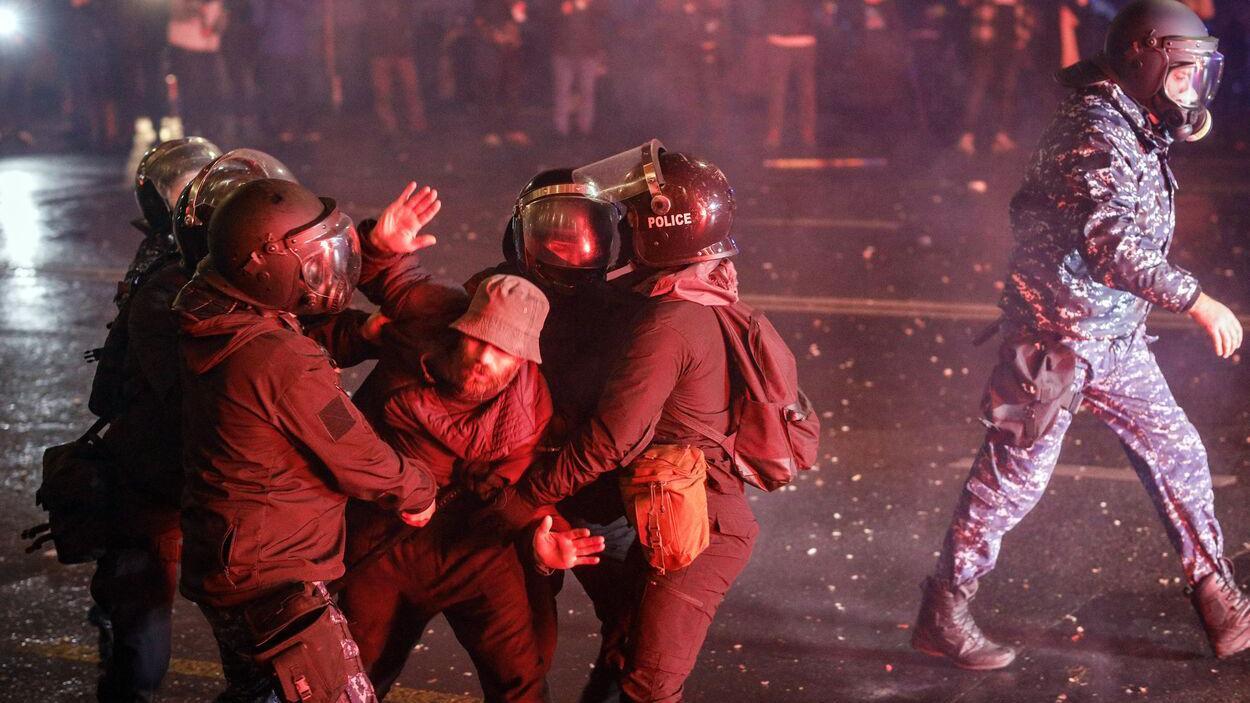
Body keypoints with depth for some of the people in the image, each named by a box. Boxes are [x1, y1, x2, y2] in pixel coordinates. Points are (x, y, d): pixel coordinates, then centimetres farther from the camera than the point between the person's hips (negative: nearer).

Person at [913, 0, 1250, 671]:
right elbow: (1114, 247, -34)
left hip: (1117, 339, 9)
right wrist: (1196, 301, -34)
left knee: (1179, 456, 9)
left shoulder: (1138, 132, 9)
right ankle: (942, 613, 13)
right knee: (1013, 477, 0)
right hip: (1058, 339, -9)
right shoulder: (1096, 134, -22)